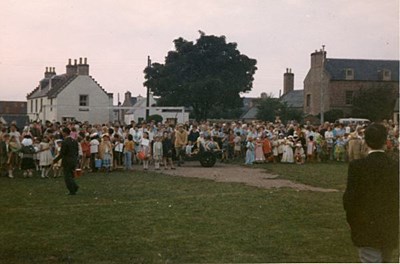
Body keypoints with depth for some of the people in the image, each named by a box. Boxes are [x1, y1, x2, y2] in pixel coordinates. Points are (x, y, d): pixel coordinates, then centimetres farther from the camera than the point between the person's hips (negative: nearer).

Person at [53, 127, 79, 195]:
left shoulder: (64, 142, -16)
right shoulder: (74, 141, 6)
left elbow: (62, 153, -17)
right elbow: (77, 152, 10)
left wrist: (55, 160, -6)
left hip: (67, 162, -7)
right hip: (74, 161, 7)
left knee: (67, 177, 4)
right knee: (70, 176, 21)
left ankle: (72, 191, 5)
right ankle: (75, 186, 7)